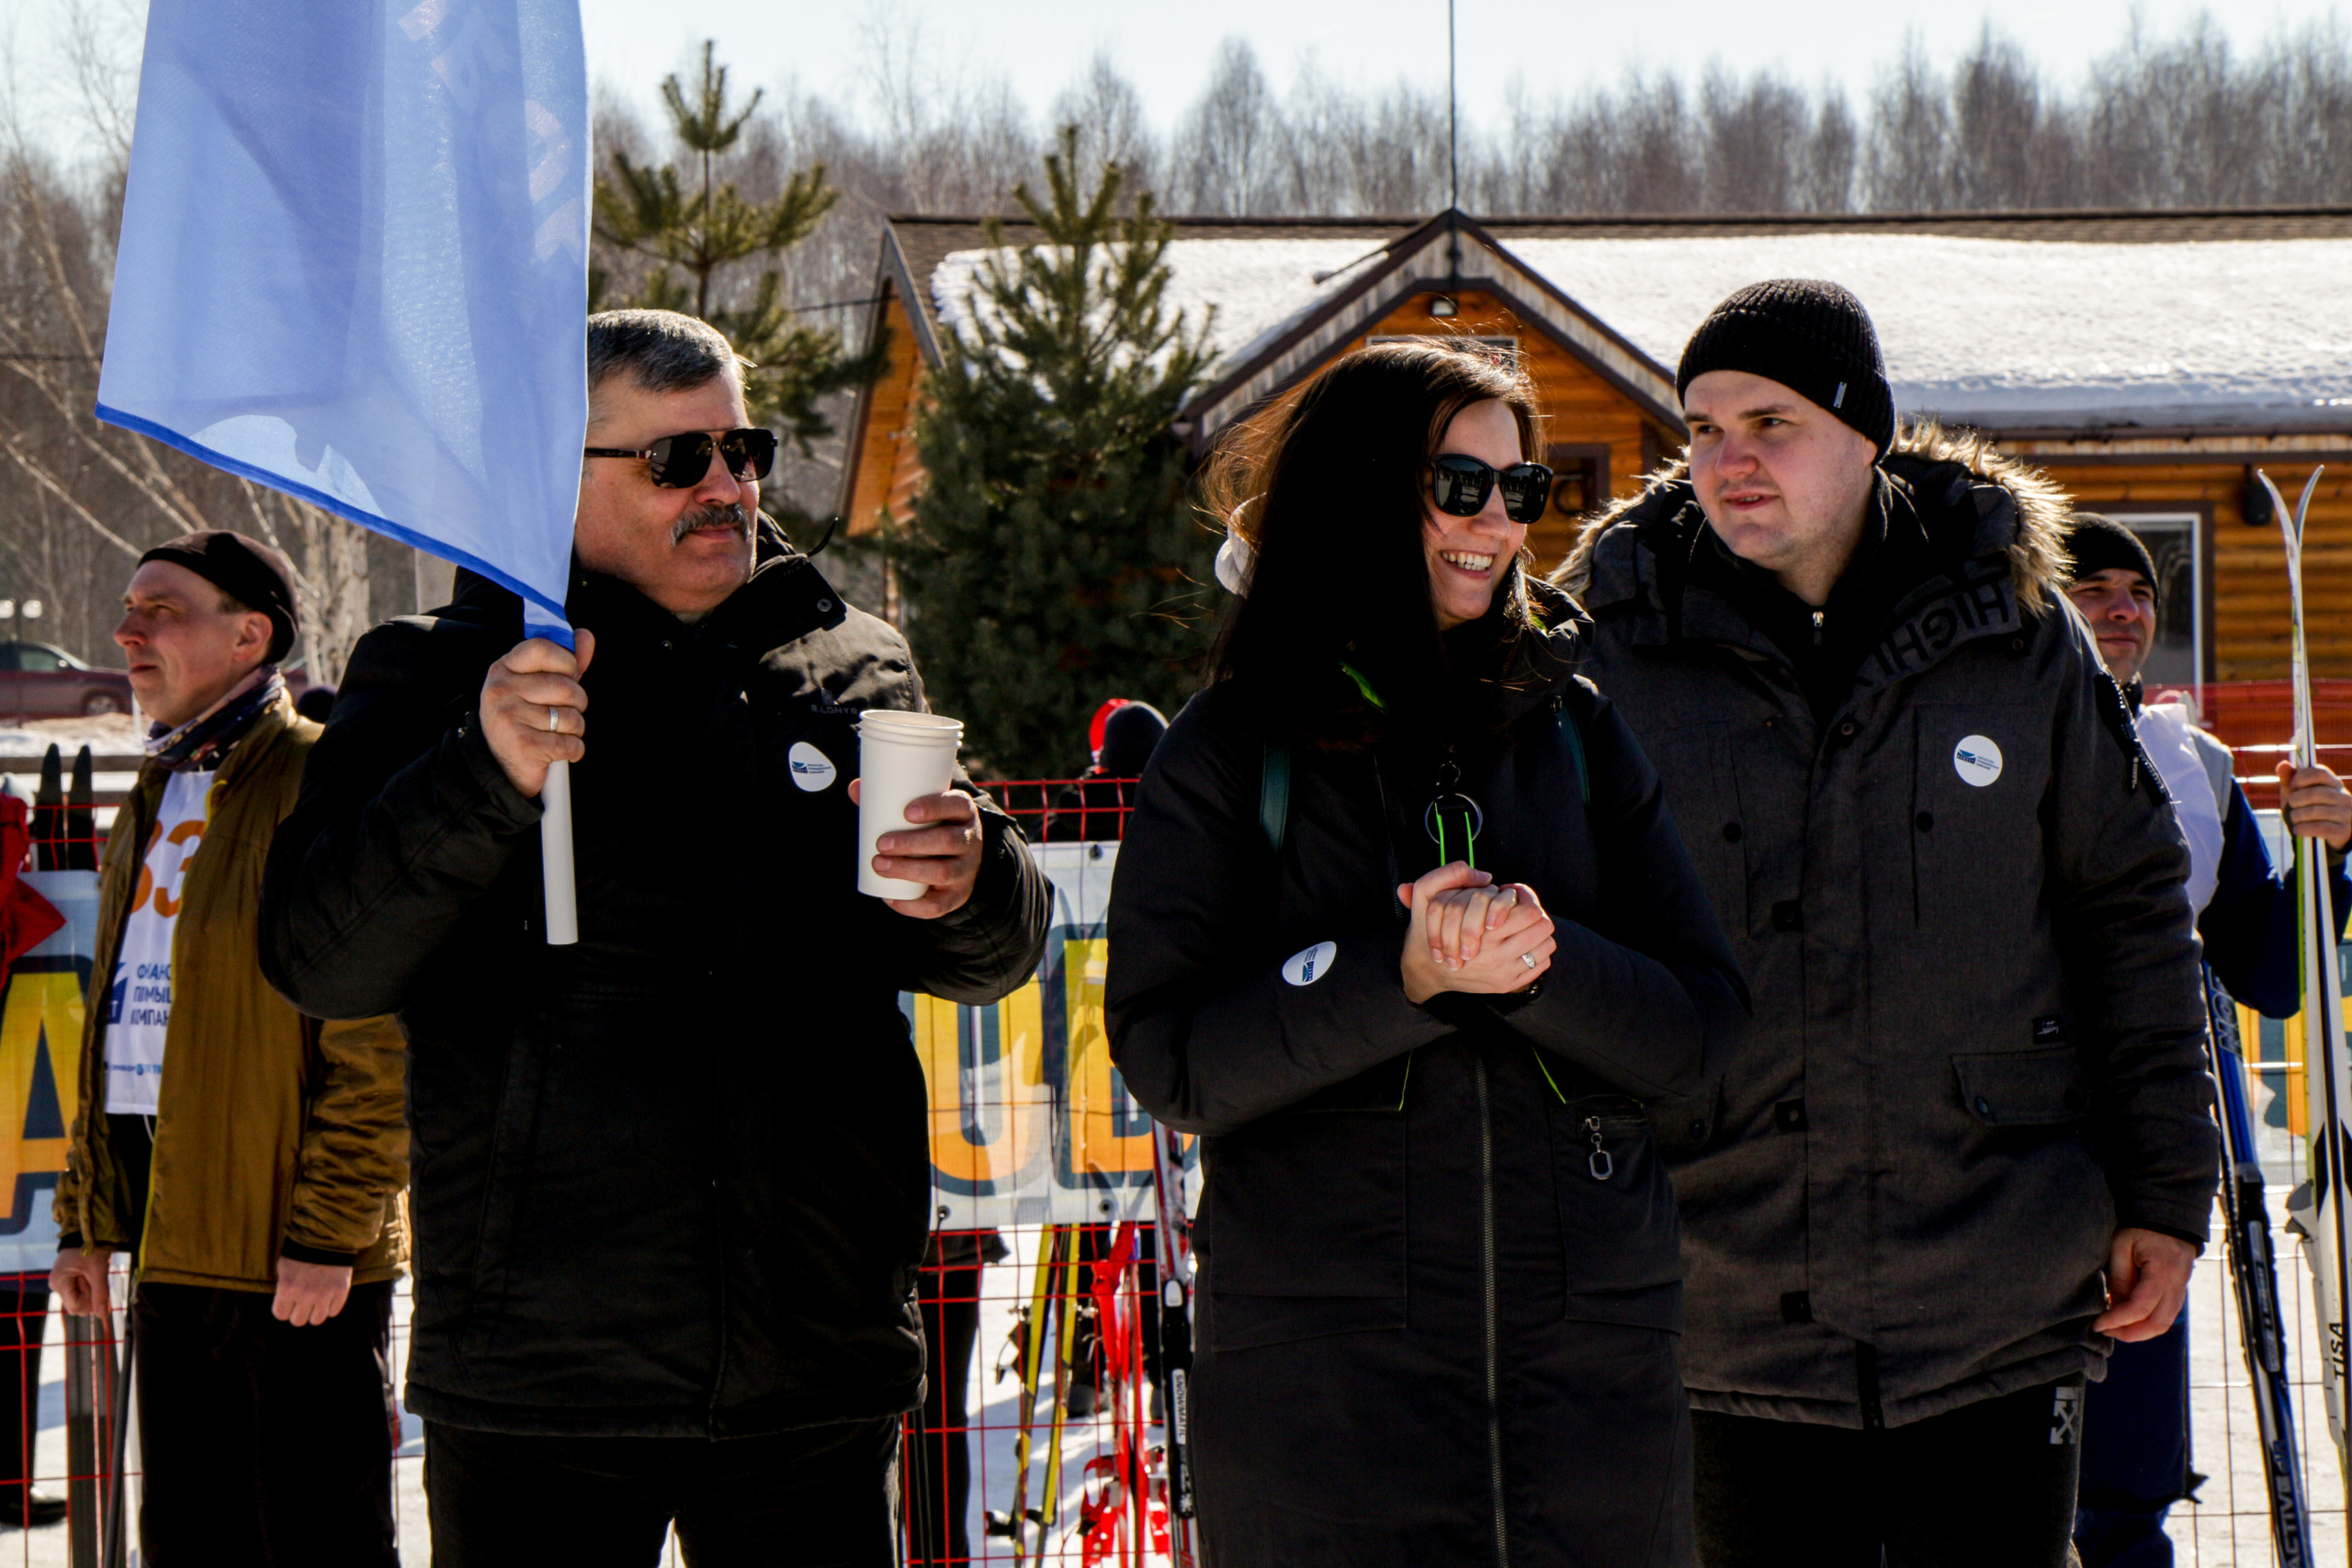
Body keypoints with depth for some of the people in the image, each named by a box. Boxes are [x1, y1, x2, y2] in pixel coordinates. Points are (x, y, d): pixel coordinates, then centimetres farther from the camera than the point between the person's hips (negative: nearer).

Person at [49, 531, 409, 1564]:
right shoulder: (153, 804, 18)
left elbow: (379, 1034, -14)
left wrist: (327, 1232, -18)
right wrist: (84, 1218, 18)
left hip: (298, 1255, -8)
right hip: (171, 1245, 8)